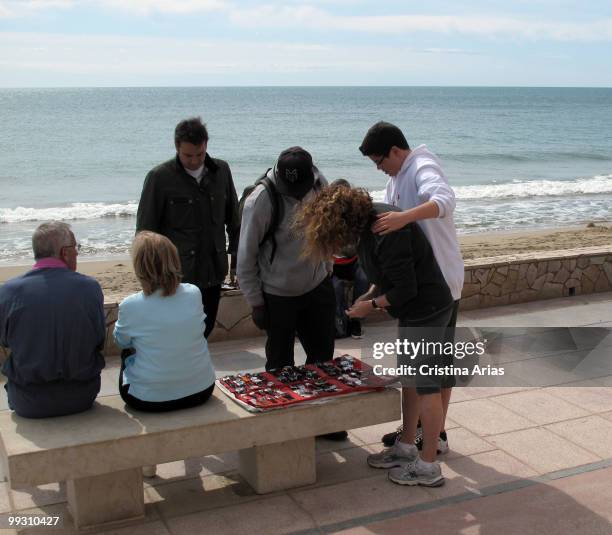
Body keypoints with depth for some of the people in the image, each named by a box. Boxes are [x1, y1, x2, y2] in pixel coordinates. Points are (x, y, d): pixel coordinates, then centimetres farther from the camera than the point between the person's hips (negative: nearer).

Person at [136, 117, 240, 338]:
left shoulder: (221, 171, 4)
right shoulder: (160, 178, -9)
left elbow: (233, 219, 15)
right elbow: (145, 231, -5)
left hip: (213, 273, 4)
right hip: (178, 276, -4)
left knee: (205, 330, 14)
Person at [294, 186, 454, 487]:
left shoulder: (386, 232, -28)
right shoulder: (366, 221, 3)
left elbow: (406, 288, -23)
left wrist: (371, 304, -10)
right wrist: (369, 296, 3)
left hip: (427, 312, -10)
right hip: (412, 313, 10)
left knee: (425, 385, -2)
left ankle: (428, 467, 8)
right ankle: (406, 447, 31)